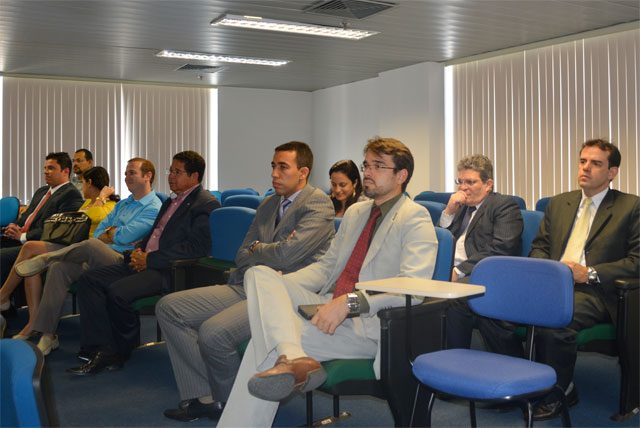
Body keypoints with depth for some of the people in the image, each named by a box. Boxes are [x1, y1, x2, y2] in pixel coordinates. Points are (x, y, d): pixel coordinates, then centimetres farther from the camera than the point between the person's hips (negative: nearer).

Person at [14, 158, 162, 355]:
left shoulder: (153, 207, -2)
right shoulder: (123, 204, 26)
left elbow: (126, 236, -13)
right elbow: (98, 232, 19)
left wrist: (107, 234, 7)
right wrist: (115, 235, -2)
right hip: (97, 258, 8)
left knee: (92, 245, -34)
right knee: (59, 268, -17)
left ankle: (47, 258, -5)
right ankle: (48, 336, -15)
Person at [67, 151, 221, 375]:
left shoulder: (206, 204, -8)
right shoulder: (171, 202, 24)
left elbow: (197, 247, -19)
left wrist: (150, 259, -16)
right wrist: (139, 250, 5)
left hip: (168, 271, -10)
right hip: (146, 263, 10)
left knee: (118, 291, -29)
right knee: (88, 279, -4)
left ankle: (122, 350, -2)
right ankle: (104, 350, -10)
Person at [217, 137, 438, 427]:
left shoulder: (415, 218, -5)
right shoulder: (355, 212, 22)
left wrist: (350, 301, -29)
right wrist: (277, 286, 6)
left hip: (367, 325, -8)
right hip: (328, 306, 8)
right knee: (259, 274, -21)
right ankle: (293, 359, -43)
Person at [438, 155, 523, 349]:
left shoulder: (505, 205, 5)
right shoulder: (460, 207, 27)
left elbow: (500, 250, -10)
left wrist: (459, 271, -16)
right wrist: (448, 212, 8)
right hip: (450, 273, 6)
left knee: (453, 300, -36)